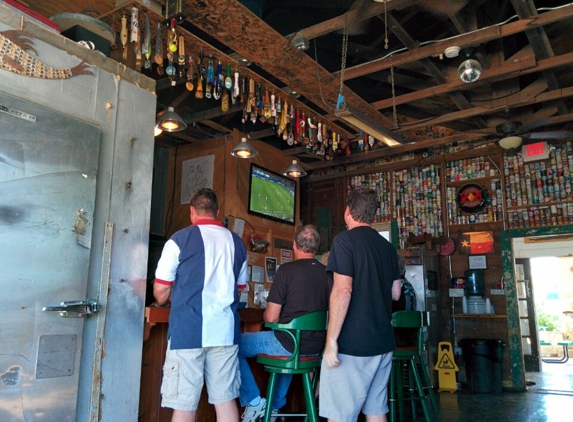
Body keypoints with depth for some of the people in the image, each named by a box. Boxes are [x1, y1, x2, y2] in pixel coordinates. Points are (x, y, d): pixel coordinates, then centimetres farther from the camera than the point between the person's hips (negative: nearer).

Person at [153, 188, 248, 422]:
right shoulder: (237, 242, 11)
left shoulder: (180, 239, -3)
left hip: (188, 330, -4)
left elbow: (161, 292, -1)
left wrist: (170, 300, 20)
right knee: (226, 399, 11)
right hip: (226, 330, 4)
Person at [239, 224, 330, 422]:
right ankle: (276, 406, 41)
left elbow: (271, 317, -12)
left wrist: (266, 312, 10)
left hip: (289, 343, -6)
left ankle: (253, 401, 8)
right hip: (317, 345, 7)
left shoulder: (287, 270, -13)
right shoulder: (327, 272, 2)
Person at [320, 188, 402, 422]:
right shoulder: (388, 246, 11)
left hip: (352, 343, -7)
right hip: (383, 341, 7)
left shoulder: (345, 239, -9)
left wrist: (331, 340, -15)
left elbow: (343, 291, -18)